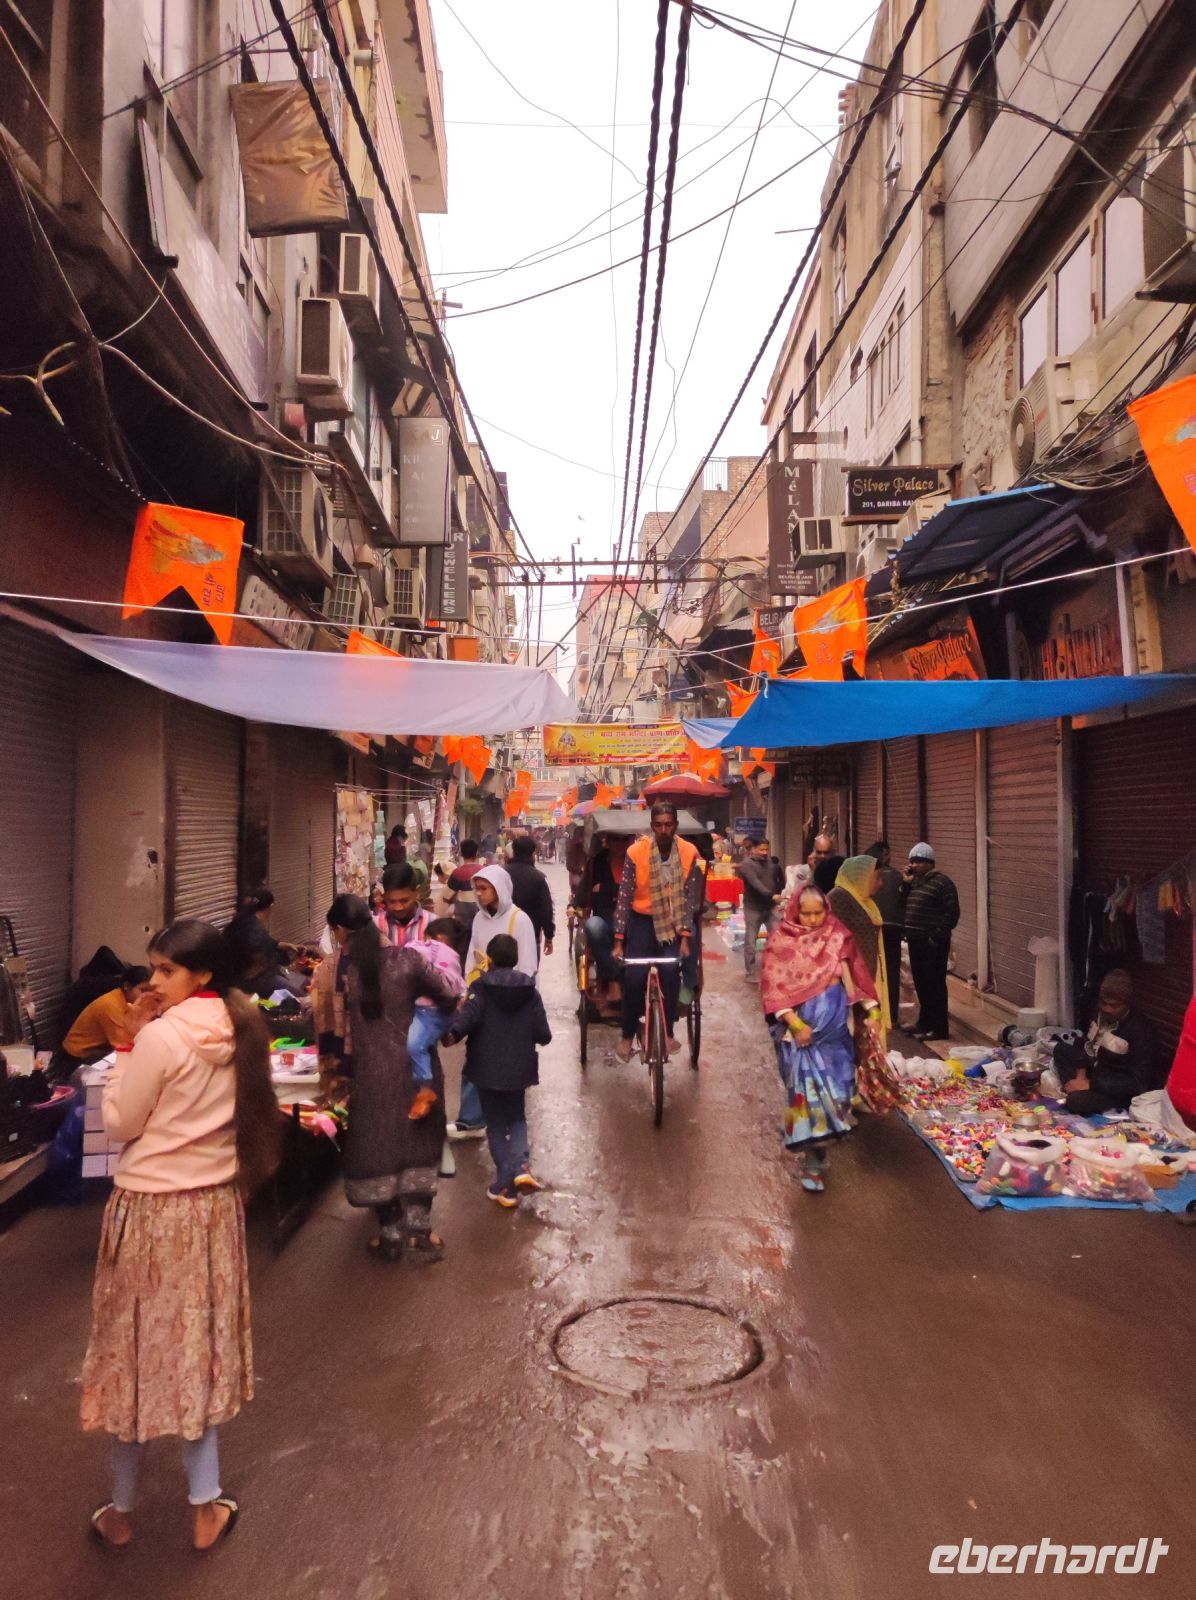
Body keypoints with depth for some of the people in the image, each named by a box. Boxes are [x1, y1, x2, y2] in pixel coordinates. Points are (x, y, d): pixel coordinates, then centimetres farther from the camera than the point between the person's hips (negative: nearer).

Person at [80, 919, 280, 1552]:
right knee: (196, 1348, 18)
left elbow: (120, 1125, -11)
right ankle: (206, 1505, 27)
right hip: (214, 1204, 6)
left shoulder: (160, 1035, -22)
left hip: (152, 1209, -6)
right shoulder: (240, 1030, -1)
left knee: (136, 1351, 13)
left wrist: (128, 1043, -8)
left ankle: (120, 1512, 32)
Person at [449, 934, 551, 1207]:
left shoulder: (481, 987, -11)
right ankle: (521, 1166, -4)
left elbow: (465, 1018, -28)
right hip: (518, 1069, 2)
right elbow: (544, 1035, -3)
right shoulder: (530, 990, -3)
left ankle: (505, 1184, 11)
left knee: (496, 1125, 13)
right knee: (517, 1119, 20)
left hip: (486, 1069, -2)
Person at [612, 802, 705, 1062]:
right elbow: (624, 897, -13)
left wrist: (685, 937, -13)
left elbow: (690, 897, -7)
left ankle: (668, 1031, 1)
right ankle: (628, 1035, 7)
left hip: (674, 922, 1)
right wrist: (619, 940, -15)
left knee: (670, 971, -16)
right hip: (643, 921, -1)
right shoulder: (636, 852, -15)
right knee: (634, 977, -11)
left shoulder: (689, 853, -11)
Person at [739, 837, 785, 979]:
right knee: (750, 942, 3)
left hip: (771, 907, 4)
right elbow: (755, 884, -26)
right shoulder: (747, 864, -12)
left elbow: (781, 879, 16)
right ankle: (751, 973, 13)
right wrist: (771, 895, -36)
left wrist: (778, 891, -1)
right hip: (753, 908, -4)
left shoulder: (771, 861, 5)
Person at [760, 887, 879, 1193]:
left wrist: (872, 1008, -2)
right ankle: (813, 1162, 4)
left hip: (833, 1024, 3)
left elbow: (854, 975, 6)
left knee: (833, 1084, 9)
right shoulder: (780, 941, -6)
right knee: (808, 1087, -6)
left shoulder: (838, 936, 3)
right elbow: (773, 987, -10)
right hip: (798, 1024, -3)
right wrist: (795, 1023, -17)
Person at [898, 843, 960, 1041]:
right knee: (920, 983, 15)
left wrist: (938, 935, -17)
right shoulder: (915, 881, 15)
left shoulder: (941, 882, -11)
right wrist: (905, 883, 5)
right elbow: (902, 906, 17)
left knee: (934, 984, -4)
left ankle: (939, 1027, 2)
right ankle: (925, 1022, 27)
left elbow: (951, 913, -14)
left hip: (932, 942, -8)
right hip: (915, 940, 8)